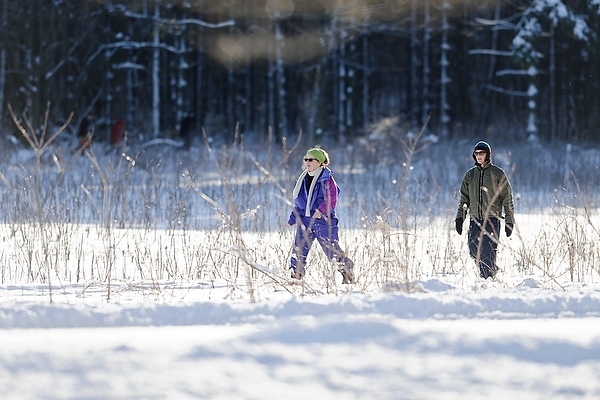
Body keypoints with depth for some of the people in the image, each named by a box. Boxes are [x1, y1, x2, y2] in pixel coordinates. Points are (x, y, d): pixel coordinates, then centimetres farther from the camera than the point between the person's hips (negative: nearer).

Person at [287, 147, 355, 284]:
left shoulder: (326, 178, -7)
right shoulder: (304, 179, 13)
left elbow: (332, 199, -14)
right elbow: (298, 202, 21)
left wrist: (321, 210, -30)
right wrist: (292, 220, 16)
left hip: (323, 219, -6)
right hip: (305, 220, 6)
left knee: (332, 250, -1)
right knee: (299, 249, -5)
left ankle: (347, 270, 18)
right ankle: (295, 275, -2)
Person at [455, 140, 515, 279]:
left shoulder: (498, 173, 2)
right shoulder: (470, 175, 14)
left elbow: (507, 198, 2)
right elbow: (464, 198, 17)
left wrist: (509, 220, -4)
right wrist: (460, 217, 6)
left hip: (492, 219, -4)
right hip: (475, 220, 4)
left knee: (487, 251, -12)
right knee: (474, 251, 2)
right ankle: (492, 268, 23)